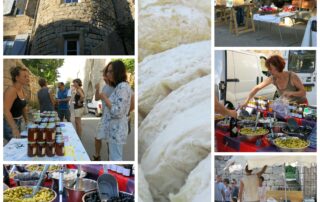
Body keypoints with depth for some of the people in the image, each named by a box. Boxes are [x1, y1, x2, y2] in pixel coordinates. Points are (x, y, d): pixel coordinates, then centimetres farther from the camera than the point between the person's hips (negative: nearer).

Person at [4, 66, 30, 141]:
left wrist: (26, 121, 17)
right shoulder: (11, 90, -20)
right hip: (9, 124, -9)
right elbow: (6, 111, -28)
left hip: (18, 122, 9)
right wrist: (14, 128, -32)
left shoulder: (21, 90, 7)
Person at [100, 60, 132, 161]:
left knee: (115, 159, -2)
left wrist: (105, 99, -15)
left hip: (117, 130, -10)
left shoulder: (122, 87, -17)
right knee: (114, 158, 17)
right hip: (115, 129, 10)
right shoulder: (119, 87, 14)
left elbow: (118, 112, -23)